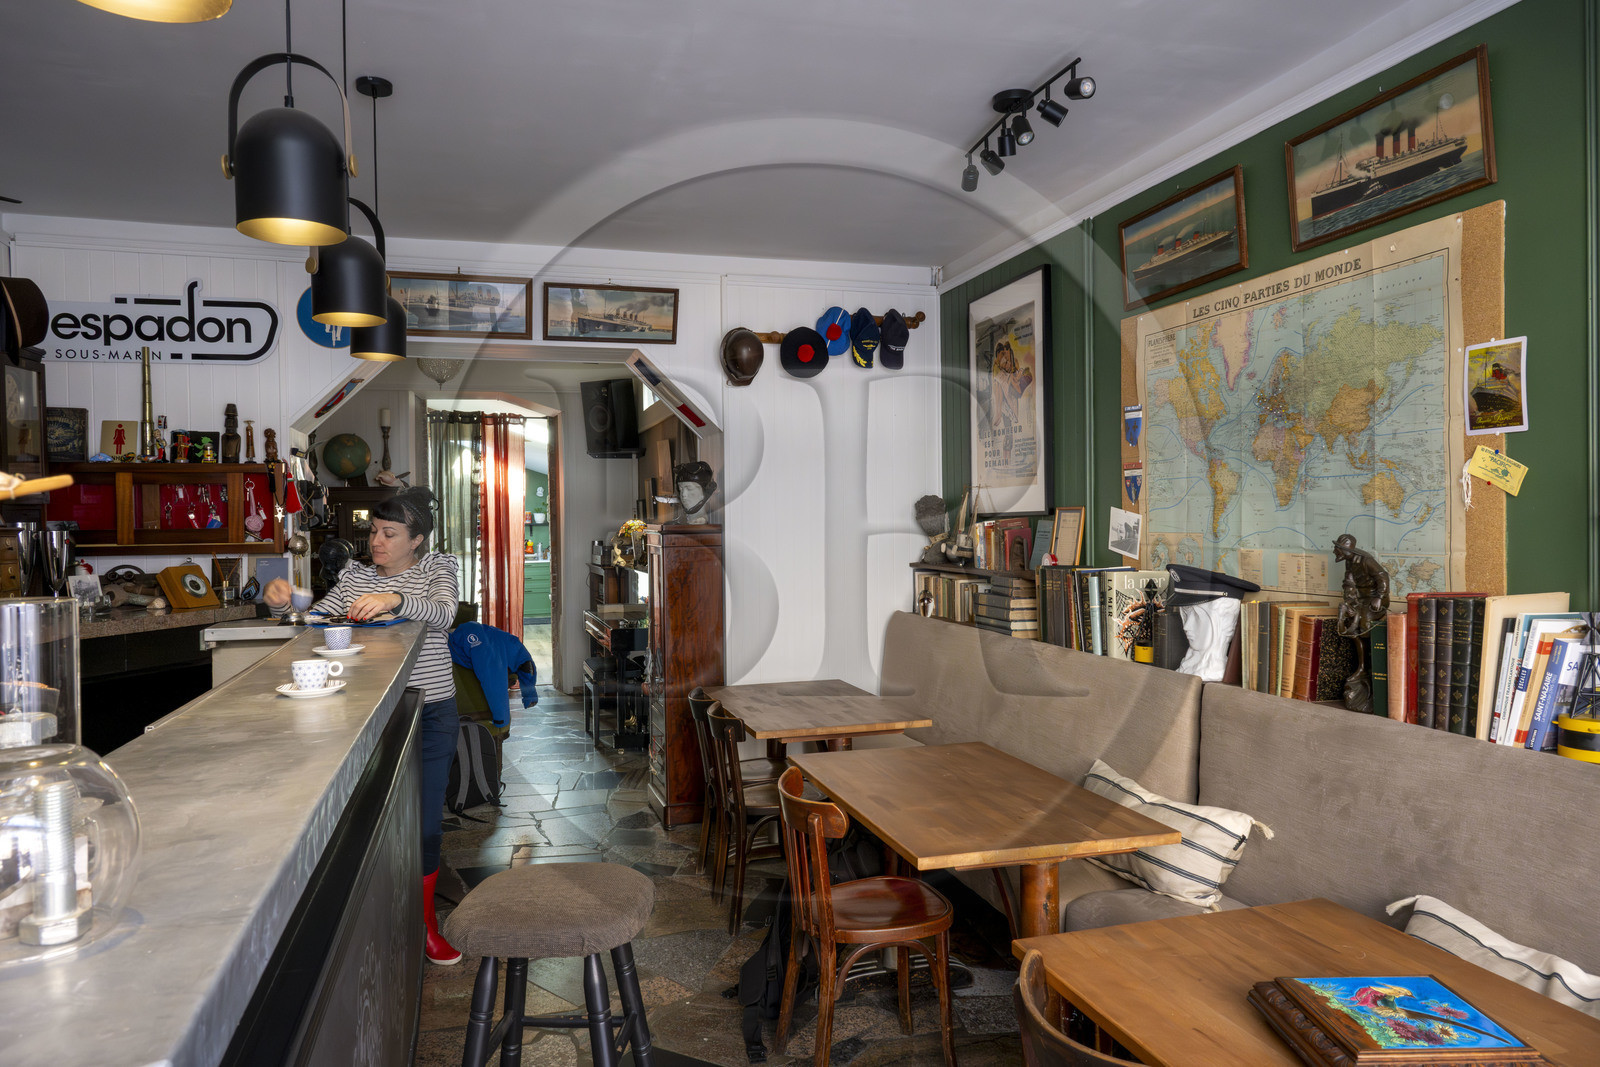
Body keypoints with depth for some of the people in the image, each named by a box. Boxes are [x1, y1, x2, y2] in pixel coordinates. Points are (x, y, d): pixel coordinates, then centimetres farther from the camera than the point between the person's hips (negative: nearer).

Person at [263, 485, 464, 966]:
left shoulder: (437, 569, 0)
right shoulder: (356, 576, 8)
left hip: (431, 713, -1)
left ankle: (424, 922, 26)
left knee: (426, 819, 8)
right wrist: (280, 602, -13)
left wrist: (395, 599, -37)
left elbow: (443, 615, -19)